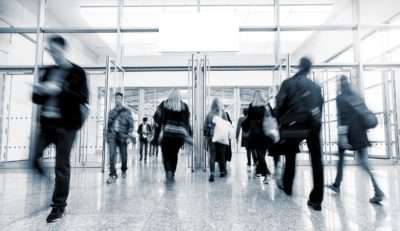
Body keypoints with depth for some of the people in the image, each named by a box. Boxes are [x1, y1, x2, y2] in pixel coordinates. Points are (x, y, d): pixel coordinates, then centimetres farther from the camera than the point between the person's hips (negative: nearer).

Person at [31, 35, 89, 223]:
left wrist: (59, 90, -21)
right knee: (34, 159, 2)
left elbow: (83, 98, -12)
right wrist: (38, 91, -6)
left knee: (62, 166, -1)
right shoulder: (47, 71, 14)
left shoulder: (77, 72, -1)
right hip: (46, 123, 5)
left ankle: (59, 206, 12)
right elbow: (37, 99, 17)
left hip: (66, 125, -5)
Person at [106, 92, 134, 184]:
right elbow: (108, 124, 18)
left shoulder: (127, 111, 5)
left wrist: (129, 133, -13)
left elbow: (131, 123, -1)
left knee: (123, 155, 8)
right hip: (112, 136, 2)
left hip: (122, 136, -1)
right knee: (112, 155, -12)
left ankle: (124, 170, 31)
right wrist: (107, 136, 13)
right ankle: (112, 174, -8)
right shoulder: (111, 112, 15)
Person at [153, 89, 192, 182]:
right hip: (180, 134, 2)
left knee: (166, 154, 6)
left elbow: (157, 118, 1)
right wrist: (189, 135, 11)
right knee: (174, 154, 15)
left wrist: (157, 133, 9)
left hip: (166, 133, -2)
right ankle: (172, 174, 19)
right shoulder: (184, 106, 6)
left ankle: (168, 171, -15)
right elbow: (187, 121, 4)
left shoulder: (163, 105, 4)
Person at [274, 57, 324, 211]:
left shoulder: (288, 83, 2)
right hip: (313, 125, 3)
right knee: (316, 161, 3)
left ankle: (287, 187, 33)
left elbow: (280, 104, -3)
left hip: (295, 124, -2)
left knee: (290, 157, 17)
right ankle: (316, 200, 4)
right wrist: (316, 122, 14)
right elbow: (320, 105, 9)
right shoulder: (316, 87, 14)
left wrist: (281, 121, 9)